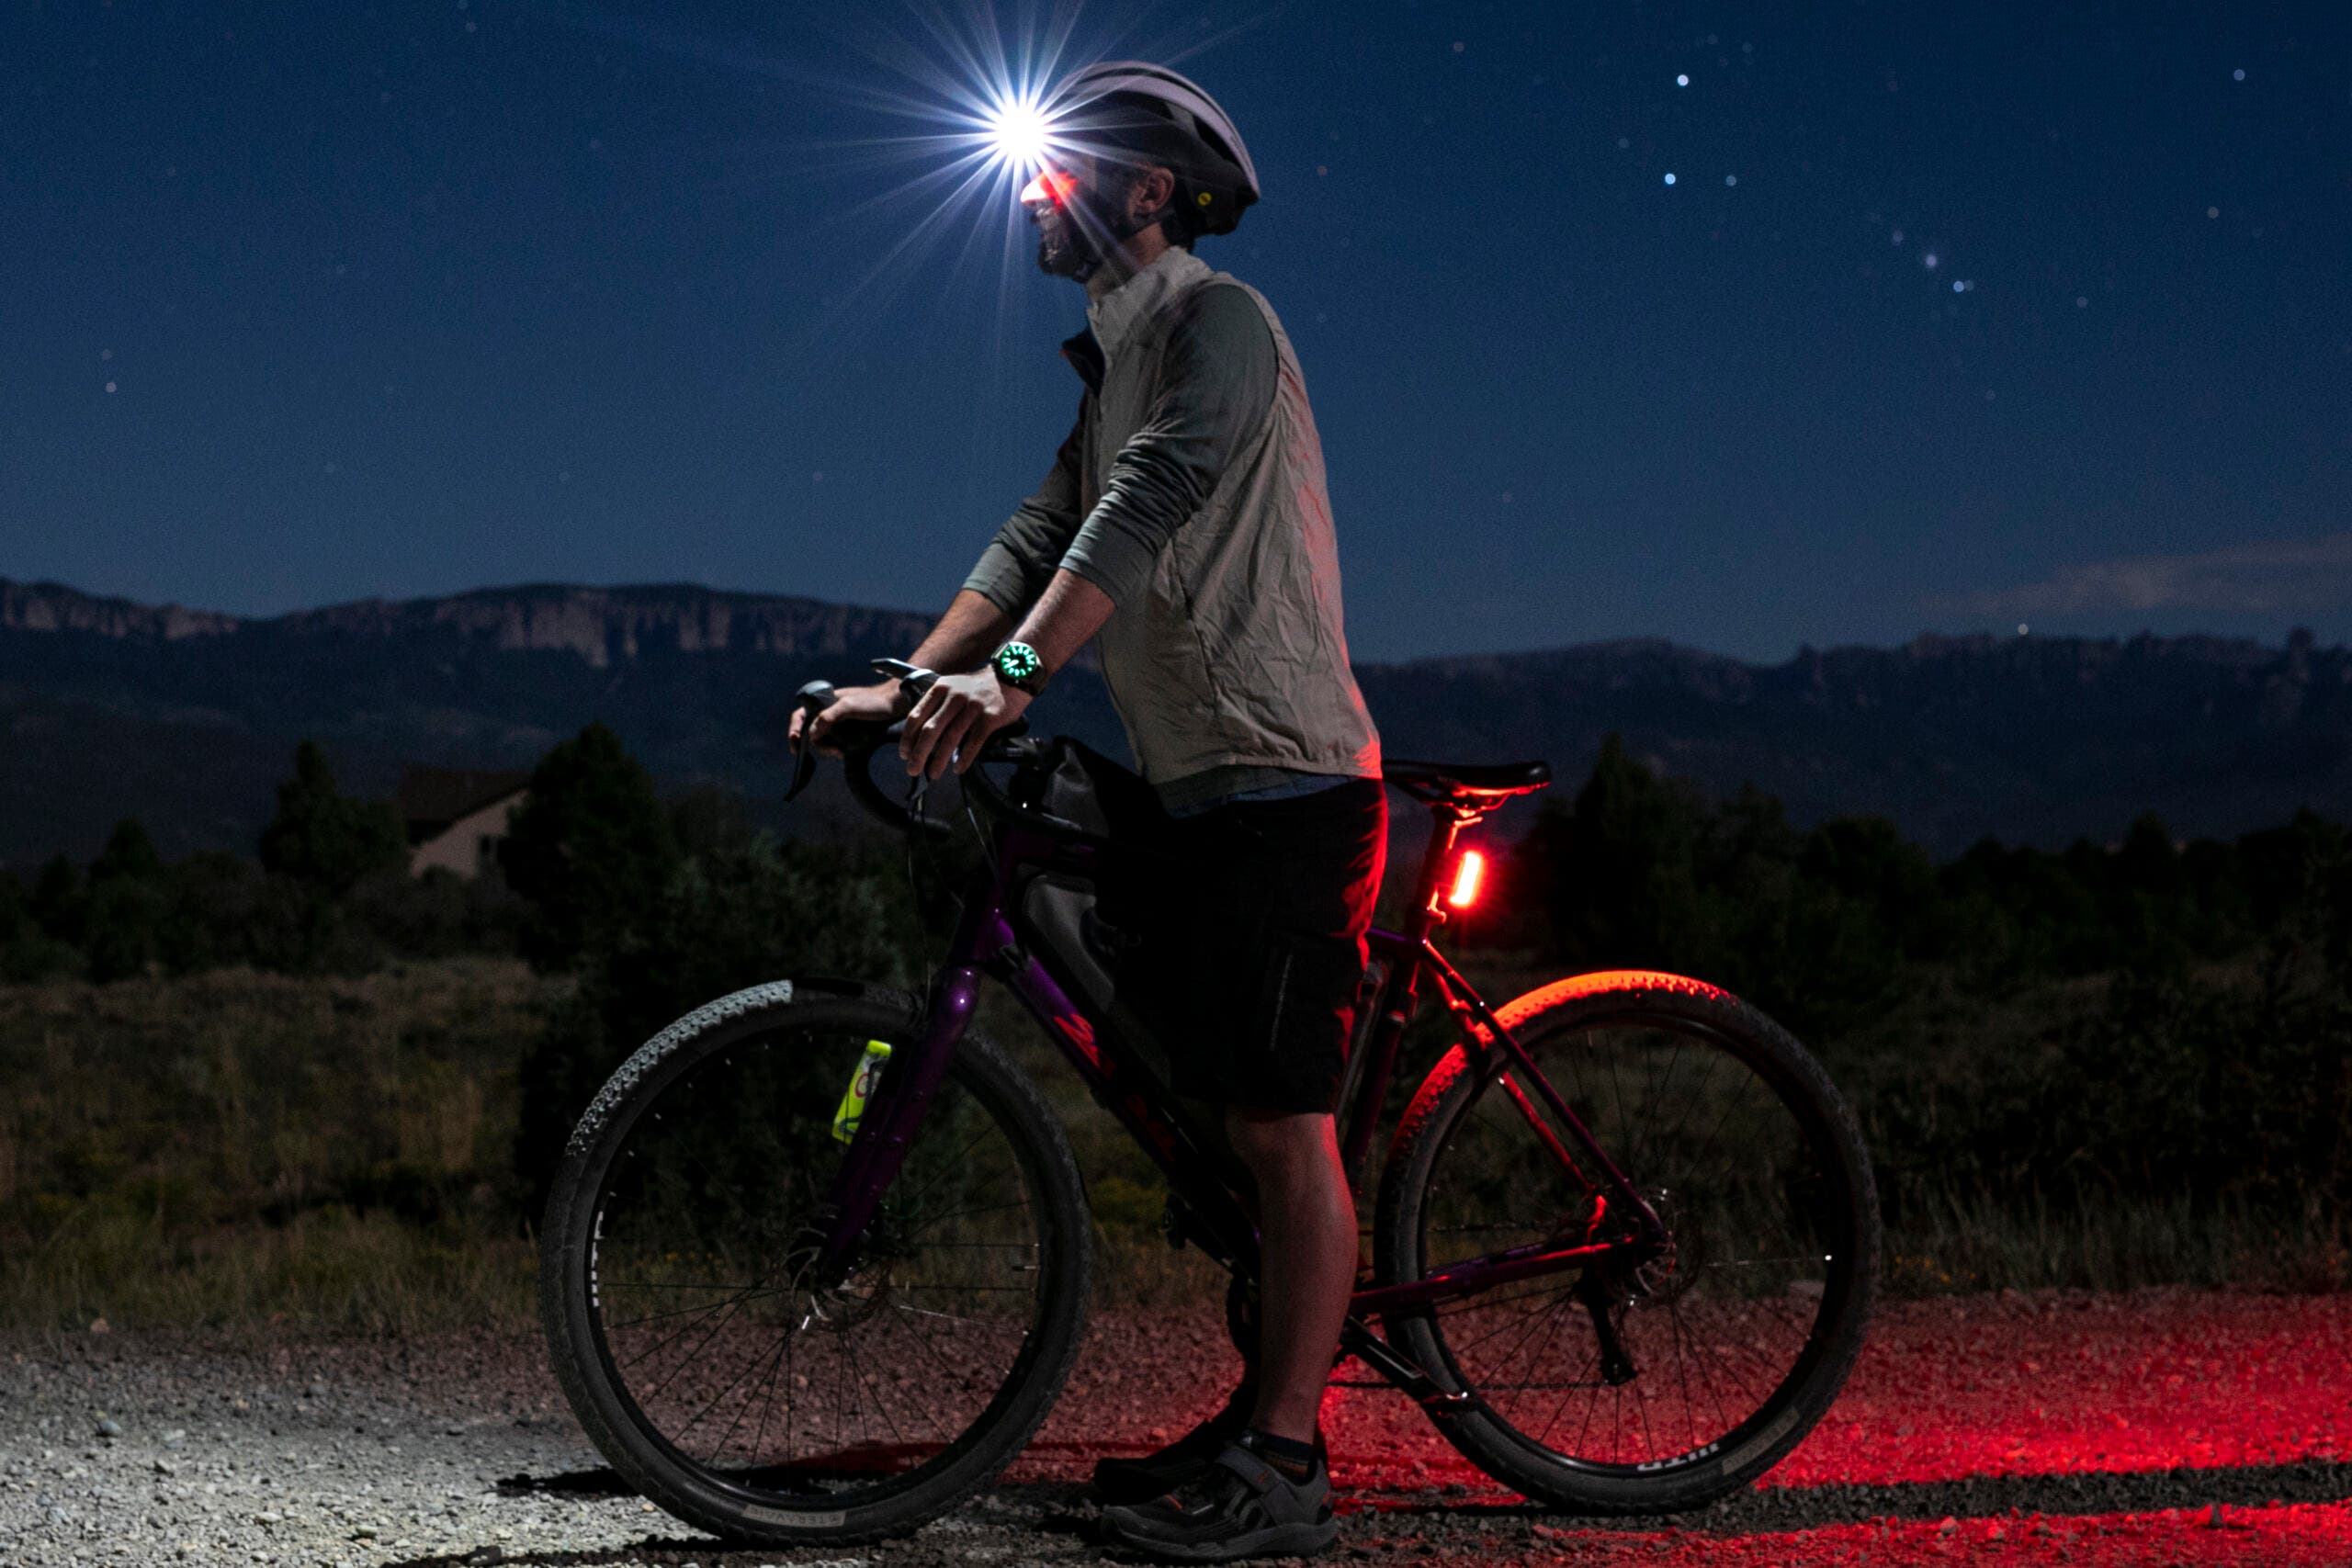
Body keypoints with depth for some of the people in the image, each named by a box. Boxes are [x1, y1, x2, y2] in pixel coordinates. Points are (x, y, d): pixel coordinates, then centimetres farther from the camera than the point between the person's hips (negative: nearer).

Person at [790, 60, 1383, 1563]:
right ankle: (1266, 1418, 20)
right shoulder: (1119, 362, 20)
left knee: (1287, 1125, -8)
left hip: (1286, 782, -10)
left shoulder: (1219, 319, -10)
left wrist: (1015, 671, -36)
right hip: (1201, 788, 10)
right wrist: (916, 681, 1)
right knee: (1244, 1123, 12)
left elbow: (1152, 501, -25)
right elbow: (1042, 533, 14)